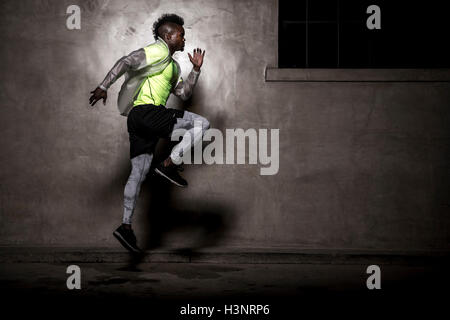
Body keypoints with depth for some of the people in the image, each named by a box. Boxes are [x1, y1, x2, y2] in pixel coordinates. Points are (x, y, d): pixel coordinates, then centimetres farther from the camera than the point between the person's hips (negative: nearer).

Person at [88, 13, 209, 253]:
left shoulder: (173, 66, 30)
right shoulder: (159, 50, -1)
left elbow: (183, 93, 32)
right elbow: (126, 62, -11)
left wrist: (196, 69, 23)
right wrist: (104, 86, -19)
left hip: (139, 122, 10)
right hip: (146, 111, -10)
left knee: (138, 173, 5)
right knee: (201, 123, -9)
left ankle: (126, 226, 4)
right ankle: (169, 164, -13)